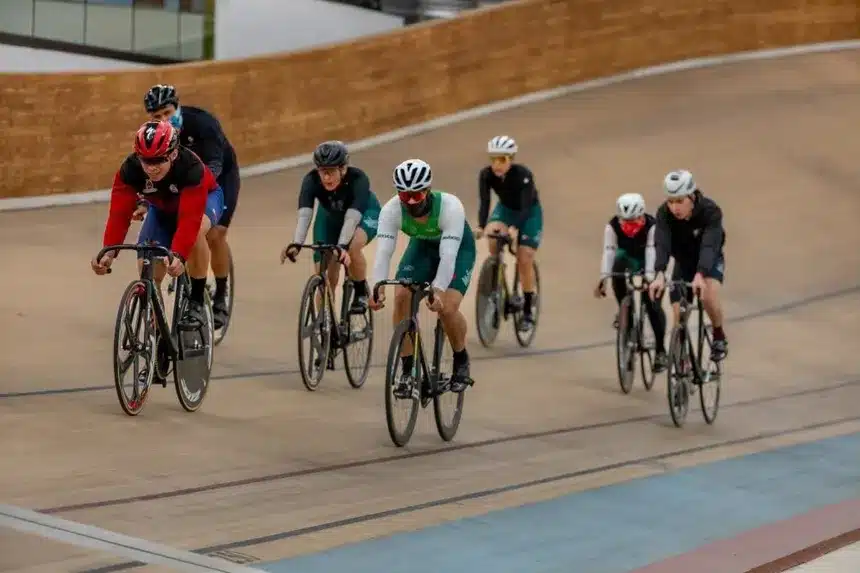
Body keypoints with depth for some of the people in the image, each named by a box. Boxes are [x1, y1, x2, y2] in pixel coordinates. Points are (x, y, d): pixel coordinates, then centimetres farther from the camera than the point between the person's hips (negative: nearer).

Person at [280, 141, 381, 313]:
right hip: (330, 216, 3)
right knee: (325, 277, -7)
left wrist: (343, 247, -65)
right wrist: (296, 244, -61)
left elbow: (351, 218, -50)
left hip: (365, 212, -3)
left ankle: (361, 292, -9)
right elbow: (304, 215, -44)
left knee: (352, 247, -35)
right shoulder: (311, 180, -33)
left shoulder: (358, 179, -39)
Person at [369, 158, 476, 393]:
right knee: (401, 298, -19)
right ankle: (407, 369, -6)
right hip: (422, 245, 3)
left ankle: (461, 362, 5)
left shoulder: (450, 207, -38)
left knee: (447, 307, -23)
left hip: (459, 248, -3)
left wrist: (438, 290, -57)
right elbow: (383, 252, -36)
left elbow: (448, 254, -44)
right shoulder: (391, 210, -29)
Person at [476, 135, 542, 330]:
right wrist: (481, 226, -48)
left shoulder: (523, 174, -33)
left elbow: (526, 207, -39)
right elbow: (484, 203, -29)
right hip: (505, 209, 3)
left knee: (525, 260, -12)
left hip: (529, 213, -3)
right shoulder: (486, 175, -23)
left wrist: (515, 228, -56)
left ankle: (528, 311, 2)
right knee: (494, 241, -29)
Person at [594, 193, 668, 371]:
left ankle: (660, 350, -5)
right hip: (627, 259, 2)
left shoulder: (651, 226, -33)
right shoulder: (612, 226, -28)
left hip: (647, 262, -2)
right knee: (619, 259, -33)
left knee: (652, 303, -16)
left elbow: (652, 252, -41)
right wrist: (603, 278, -46)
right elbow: (608, 252, -34)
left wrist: (649, 277, -55)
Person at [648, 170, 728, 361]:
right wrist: (660, 275, -55)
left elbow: (709, 245, -44)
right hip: (683, 261, 3)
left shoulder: (710, 211, -32)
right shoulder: (664, 213, -26)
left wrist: (700, 275, -61)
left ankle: (719, 338, -5)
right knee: (679, 315, -6)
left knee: (708, 296, -31)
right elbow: (661, 244, -37)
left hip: (709, 260, -3)